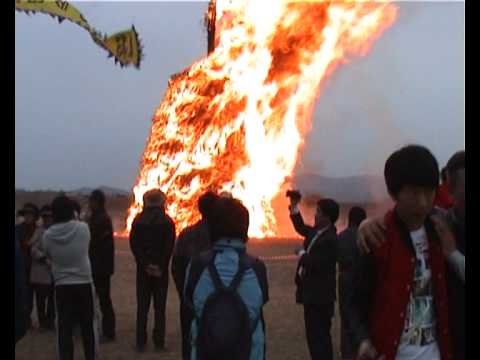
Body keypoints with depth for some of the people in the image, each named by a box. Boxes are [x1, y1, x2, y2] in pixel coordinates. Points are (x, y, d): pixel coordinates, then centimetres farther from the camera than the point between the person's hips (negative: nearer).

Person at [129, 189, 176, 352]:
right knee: (160, 306, 5)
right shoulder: (167, 221, -4)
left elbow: (134, 244, -6)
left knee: (142, 306, 7)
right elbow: (169, 246, -9)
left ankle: (141, 343, 6)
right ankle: (159, 342, 3)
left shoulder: (138, 221, 0)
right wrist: (161, 267, -6)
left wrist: (145, 264, -7)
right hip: (161, 270, -1)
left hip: (143, 269, 1)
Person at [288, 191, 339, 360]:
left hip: (319, 296, -10)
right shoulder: (316, 232, 7)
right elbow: (301, 228, 27)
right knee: (315, 335, 18)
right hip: (312, 294, 10)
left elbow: (316, 264, -28)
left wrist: (303, 256, -10)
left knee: (319, 336, -5)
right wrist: (294, 207, 17)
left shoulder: (330, 239, -22)